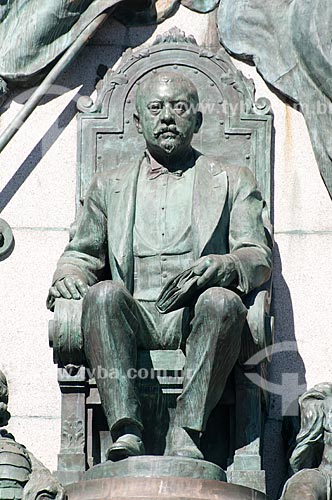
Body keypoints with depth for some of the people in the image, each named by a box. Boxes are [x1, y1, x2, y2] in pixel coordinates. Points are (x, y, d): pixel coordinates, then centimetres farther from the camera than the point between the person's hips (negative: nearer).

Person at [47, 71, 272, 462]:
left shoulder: (233, 183, 20)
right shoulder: (109, 187, 27)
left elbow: (259, 257, 8)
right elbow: (83, 255, 24)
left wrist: (224, 267, -16)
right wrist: (68, 275, -2)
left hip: (195, 319, -1)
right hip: (134, 320, 1)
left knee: (223, 301, -35)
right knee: (104, 293, -32)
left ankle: (186, 435, -42)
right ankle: (126, 434, -42)